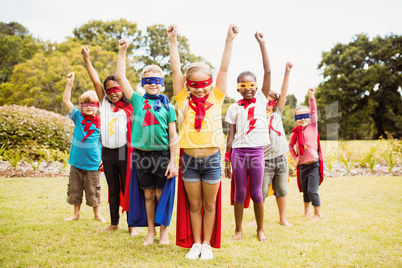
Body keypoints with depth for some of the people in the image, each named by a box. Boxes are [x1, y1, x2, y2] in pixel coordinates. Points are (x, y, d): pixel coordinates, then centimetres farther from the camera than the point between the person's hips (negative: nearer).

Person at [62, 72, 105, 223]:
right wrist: (69, 84, -11)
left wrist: (103, 159, -6)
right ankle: (76, 213, 29)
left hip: (92, 164, -3)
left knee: (93, 190, 6)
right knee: (74, 189, 13)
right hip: (76, 161, 3)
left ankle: (97, 214, 24)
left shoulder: (100, 123, -5)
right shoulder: (78, 117, 2)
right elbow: (66, 101, -2)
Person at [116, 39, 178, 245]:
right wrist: (122, 51, 4)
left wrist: (172, 161, -5)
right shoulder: (137, 101, 7)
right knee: (148, 194, 11)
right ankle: (151, 231, 23)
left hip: (162, 154, -2)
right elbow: (120, 77, 5)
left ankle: (164, 231, 19)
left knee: (162, 194, 4)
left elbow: (173, 136, 0)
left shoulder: (168, 106, 2)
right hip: (141, 155, 2)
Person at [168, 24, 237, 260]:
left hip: (212, 159, 0)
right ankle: (195, 243, 26)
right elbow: (176, 69, -1)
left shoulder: (216, 99, 1)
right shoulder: (183, 100, 1)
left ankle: (207, 244, 25)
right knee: (193, 205, 12)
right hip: (189, 159, 0)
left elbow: (224, 68, -2)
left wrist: (229, 40, -5)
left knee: (210, 205, 11)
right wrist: (173, 41, -3)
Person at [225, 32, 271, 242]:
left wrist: (261, 44, -4)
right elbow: (231, 135, 5)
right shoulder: (234, 108, 5)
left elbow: (268, 72, -2)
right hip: (239, 151, 0)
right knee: (240, 193, 7)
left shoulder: (261, 100, 5)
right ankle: (238, 229, 20)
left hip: (257, 151, 0)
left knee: (256, 193, 6)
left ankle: (260, 229, 21)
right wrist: (227, 160, 0)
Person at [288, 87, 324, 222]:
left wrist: (311, 97, -23)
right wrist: (295, 157, 8)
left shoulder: (313, 127, -4)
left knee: (312, 191, -4)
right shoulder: (295, 133, 4)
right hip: (302, 165, 4)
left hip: (314, 164, -4)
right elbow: (290, 145, 20)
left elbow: (314, 112, -15)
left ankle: (318, 213, 13)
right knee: (305, 190, 16)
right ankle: (307, 210, 36)